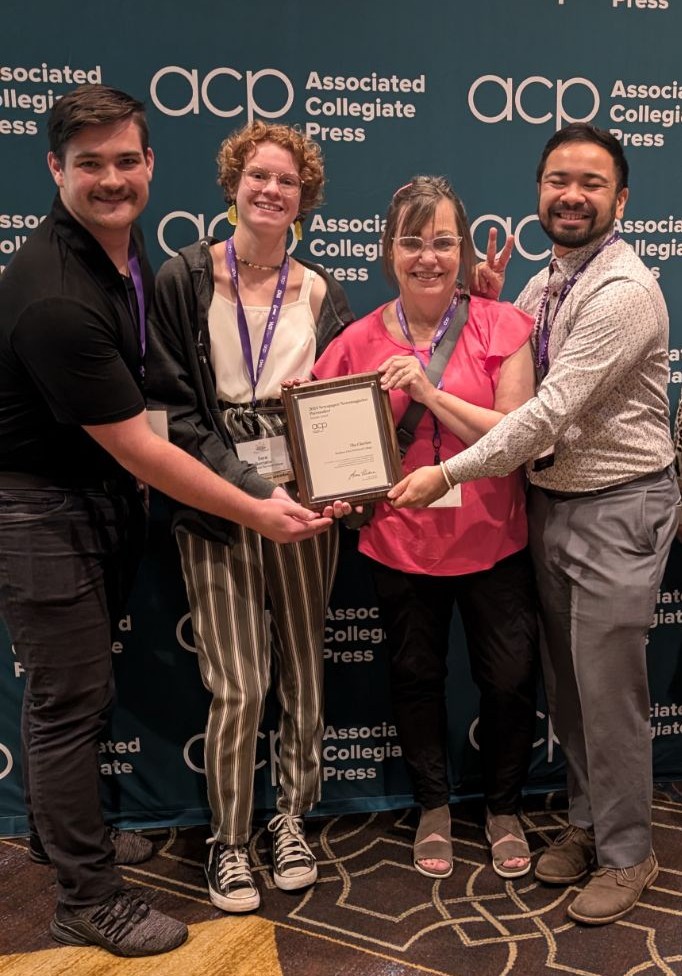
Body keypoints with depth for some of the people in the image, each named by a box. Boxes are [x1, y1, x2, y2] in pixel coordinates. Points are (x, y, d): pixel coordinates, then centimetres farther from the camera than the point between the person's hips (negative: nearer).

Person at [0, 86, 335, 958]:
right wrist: (256, 514, -17)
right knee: (72, 701, 1)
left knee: (71, 689, 20)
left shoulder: (124, 247, 3)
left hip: (102, 495, 8)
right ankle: (89, 903, 17)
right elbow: (137, 450, -23)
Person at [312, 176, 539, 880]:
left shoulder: (500, 326, -6)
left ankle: (503, 810, 37)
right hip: (400, 544, 1)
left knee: (510, 681, 8)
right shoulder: (360, 342, -3)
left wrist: (431, 393, -22)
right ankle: (434, 807, 41)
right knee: (415, 678, 15)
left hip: (492, 542, -1)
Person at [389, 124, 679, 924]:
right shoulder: (543, 284, 10)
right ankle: (586, 820, 35)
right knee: (564, 680, 16)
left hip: (618, 509, -8)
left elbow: (552, 410, -24)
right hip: (550, 501, 8)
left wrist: (450, 473, -24)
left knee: (608, 687, 1)